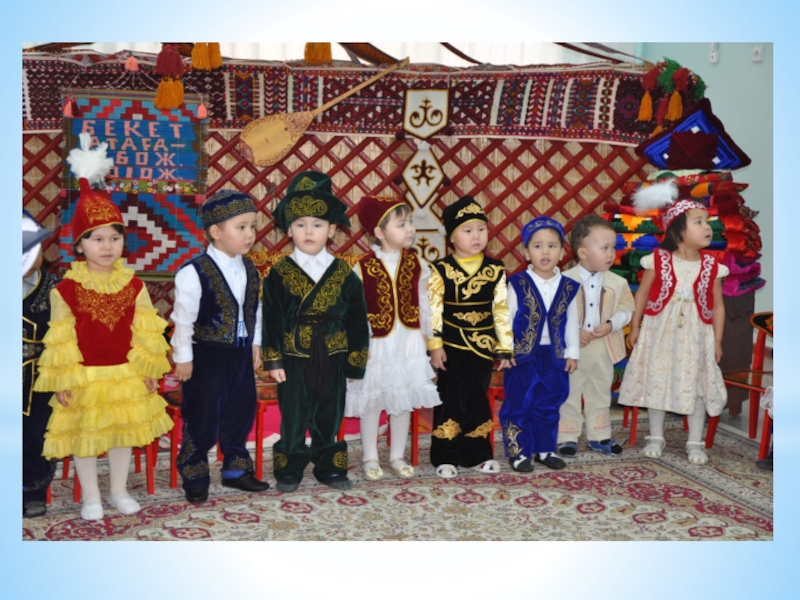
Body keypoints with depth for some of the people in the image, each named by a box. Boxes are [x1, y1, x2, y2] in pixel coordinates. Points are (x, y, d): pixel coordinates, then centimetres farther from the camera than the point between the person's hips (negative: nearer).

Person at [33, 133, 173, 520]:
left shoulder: (133, 285, -4)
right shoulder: (66, 289, -12)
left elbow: (145, 332, 2)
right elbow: (60, 340, -8)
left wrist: (150, 370, 4)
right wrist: (62, 381, -6)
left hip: (126, 376, 2)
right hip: (85, 379, -2)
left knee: (123, 433, 15)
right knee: (84, 438, 11)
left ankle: (119, 492, 34)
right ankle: (91, 498, 29)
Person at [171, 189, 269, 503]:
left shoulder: (249, 269, 4)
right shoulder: (195, 272, -17)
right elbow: (183, 318, -14)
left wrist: (255, 344, 12)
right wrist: (183, 358, -11)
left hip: (241, 354, 7)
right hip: (206, 356, -6)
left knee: (241, 413, 15)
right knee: (202, 418, 4)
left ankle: (236, 470, 32)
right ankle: (194, 477, 21)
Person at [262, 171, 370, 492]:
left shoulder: (344, 273, 0)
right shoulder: (280, 273, -3)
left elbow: (357, 321, 3)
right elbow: (271, 320, -3)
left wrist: (354, 362, 1)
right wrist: (273, 360, -7)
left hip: (333, 359, 2)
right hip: (294, 359, -1)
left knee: (330, 417, 11)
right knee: (293, 416, 6)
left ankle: (329, 468, 25)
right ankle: (289, 469, 21)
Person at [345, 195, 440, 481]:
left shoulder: (415, 264, 0)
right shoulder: (364, 267, -11)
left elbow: (423, 304, 6)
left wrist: (429, 336, 7)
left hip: (408, 343, 3)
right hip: (376, 345, -3)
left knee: (404, 402, 11)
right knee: (372, 402, 7)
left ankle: (397, 457, 26)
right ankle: (370, 459, 21)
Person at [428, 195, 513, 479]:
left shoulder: (495, 270, 2)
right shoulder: (440, 271, -6)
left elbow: (502, 310, 3)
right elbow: (433, 310, -7)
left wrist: (505, 347, 2)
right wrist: (435, 345, -10)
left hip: (483, 345, 3)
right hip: (452, 345, -3)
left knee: (478, 400, 12)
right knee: (451, 400, 3)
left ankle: (479, 454, 24)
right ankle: (445, 457, 13)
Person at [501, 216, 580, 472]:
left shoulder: (568, 287, 1)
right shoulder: (518, 284, -9)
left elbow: (571, 323, 8)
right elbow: (506, 318, -5)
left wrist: (572, 352, 8)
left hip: (554, 356, 3)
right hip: (522, 356, -3)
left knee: (549, 406, 13)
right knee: (518, 406, 4)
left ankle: (545, 449, 27)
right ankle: (519, 451, 15)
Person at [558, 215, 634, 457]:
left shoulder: (617, 283, -3)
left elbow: (627, 309, -1)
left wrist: (610, 325, -18)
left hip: (604, 349, 4)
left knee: (600, 394, 17)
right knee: (569, 394, 7)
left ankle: (599, 436, 31)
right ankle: (567, 437, 20)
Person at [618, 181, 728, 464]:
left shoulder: (711, 266, -4)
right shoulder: (659, 261, -9)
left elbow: (718, 305, 1)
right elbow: (642, 294, 0)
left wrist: (717, 340, 1)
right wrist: (635, 327, 2)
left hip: (695, 337, 1)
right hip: (660, 333, -1)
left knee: (696, 386, 6)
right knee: (656, 382, 8)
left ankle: (695, 443, 20)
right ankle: (656, 437, 24)